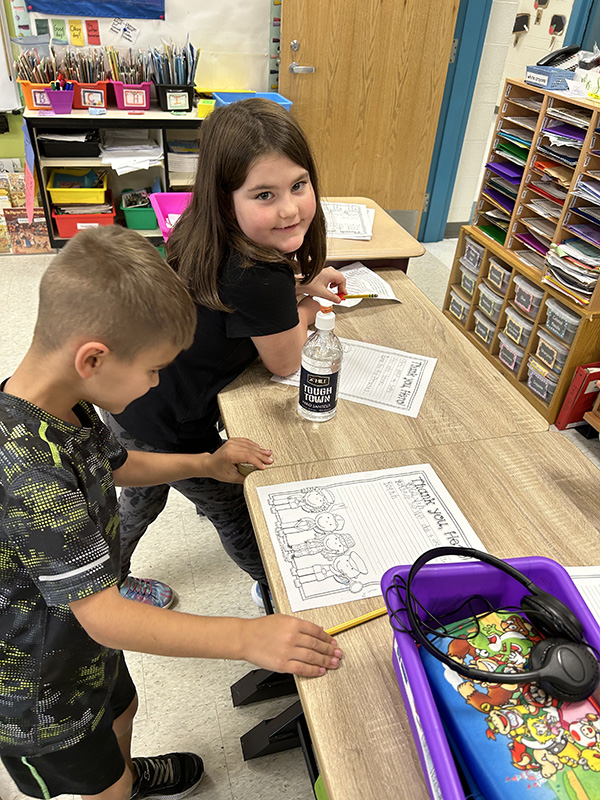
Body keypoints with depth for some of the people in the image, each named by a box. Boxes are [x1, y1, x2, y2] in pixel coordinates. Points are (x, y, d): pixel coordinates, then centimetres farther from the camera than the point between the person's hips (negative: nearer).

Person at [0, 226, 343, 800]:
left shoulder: (63, 406, -12)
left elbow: (113, 465, 8)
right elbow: (100, 613, -40)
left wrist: (207, 462, -1)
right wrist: (246, 637, -44)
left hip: (84, 640, 8)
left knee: (120, 710, 35)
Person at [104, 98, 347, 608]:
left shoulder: (206, 234, -10)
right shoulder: (260, 278, -34)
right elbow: (286, 363, -14)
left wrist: (298, 286, -1)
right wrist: (307, 308, 3)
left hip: (125, 398, 8)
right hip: (168, 431, -7)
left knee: (143, 499, 34)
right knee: (234, 508, 20)